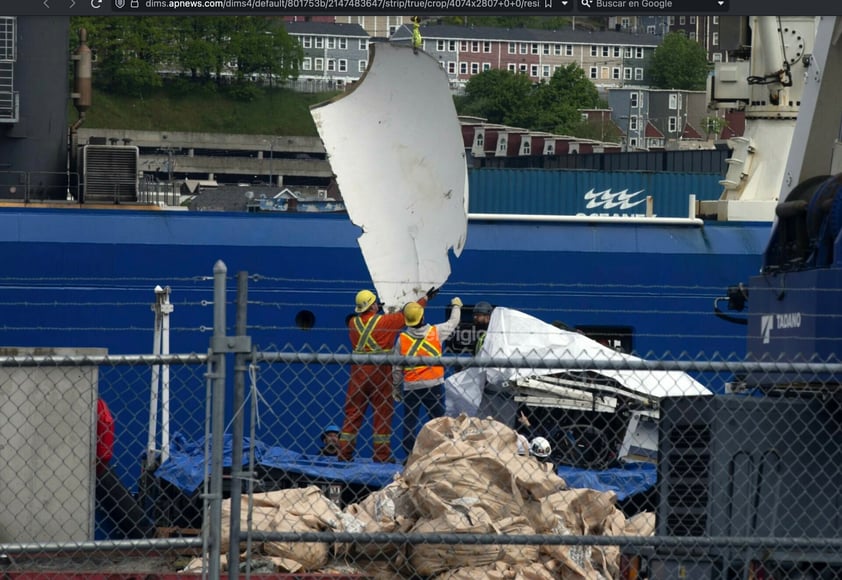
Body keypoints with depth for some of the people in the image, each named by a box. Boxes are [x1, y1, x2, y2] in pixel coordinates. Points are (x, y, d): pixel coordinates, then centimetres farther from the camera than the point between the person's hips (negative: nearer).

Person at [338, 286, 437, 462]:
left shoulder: (353, 323, 1)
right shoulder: (384, 321, -9)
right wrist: (425, 298, 14)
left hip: (358, 372, 4)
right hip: (380, 372, -4)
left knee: (352, 411, 7)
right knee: (382, 412, 3)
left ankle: (344, 452, 6)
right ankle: (382, 454, 3)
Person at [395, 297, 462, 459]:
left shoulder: (402, 338, -2)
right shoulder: (436, 332, -4)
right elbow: (453, 322, 15)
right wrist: (456, 306, 34)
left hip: (411, 386, 0)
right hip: (434, 385, 0)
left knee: (409, 422, 6)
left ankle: (409, 455, 3)